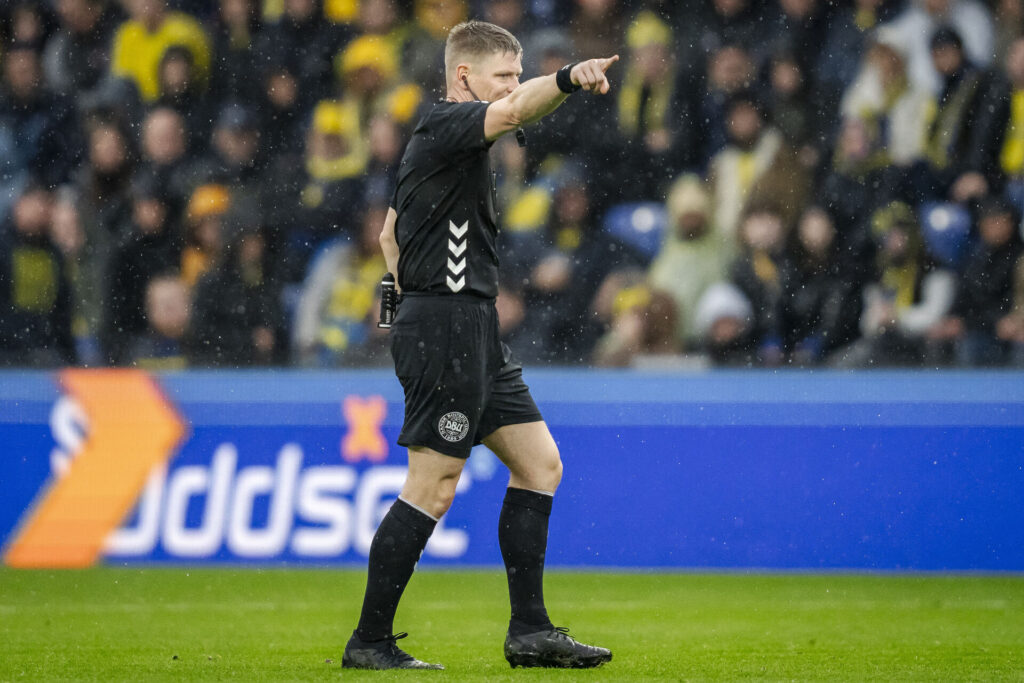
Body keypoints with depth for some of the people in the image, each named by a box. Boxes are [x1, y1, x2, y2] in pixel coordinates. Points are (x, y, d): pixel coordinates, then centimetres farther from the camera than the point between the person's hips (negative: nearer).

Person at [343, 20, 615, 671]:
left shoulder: (439, 142, 20)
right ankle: (370, 642, -2)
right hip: (445, 329, -10)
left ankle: (529, 630, 9)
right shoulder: (444, 125, -10)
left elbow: (391, 234, 29)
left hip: (474, 333, 10)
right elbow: (514, 112, -32)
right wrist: (567, 78, -47)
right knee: (433, 488, -8)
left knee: (540, 463, 8)